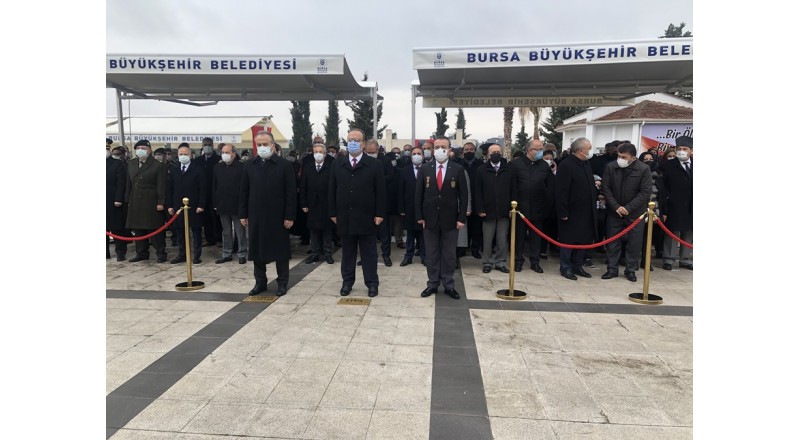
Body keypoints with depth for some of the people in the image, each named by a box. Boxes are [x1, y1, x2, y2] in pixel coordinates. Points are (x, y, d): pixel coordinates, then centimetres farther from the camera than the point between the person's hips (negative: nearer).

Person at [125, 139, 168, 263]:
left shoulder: (158, 165, -5)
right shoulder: (131, 164, 13)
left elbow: (161, 186, -9)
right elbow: (129, 184, 15)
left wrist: (160, 202, -13)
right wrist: (128, 201, 11)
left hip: (151, 203, -6)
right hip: (135, 203, 6)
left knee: (155, 229, -2)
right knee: (138, 229, 9)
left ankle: (161, 253, 6)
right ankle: (142, 253, 19)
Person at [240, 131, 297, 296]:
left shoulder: (285, 165, -4)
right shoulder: (250, 166, 8)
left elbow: (291, 193, -7)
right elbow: (244, 192, 9)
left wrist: (289, 216, -11)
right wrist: (243, 214, 5)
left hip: (278, 216, -4)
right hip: (256, 216, 4)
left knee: (280, 250, 6)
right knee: (256, 250, 10)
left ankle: (282, 283, 17)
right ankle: (260, 282, 23)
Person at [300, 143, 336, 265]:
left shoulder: (331, 167, -4)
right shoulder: (308, 167, 6)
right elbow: (303, 187, 6)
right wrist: (304, 204, 1)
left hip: (327, 204, -3)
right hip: (312, 204, 3)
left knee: (327, 229, 6)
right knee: (314, 229, 8)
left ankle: (328, 253, 15)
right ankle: (315, 253, 18)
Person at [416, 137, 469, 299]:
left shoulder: (458, 170, -1)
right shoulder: (425, 169, 3)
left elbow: (463, 196, -2)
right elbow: (419, 194, 4)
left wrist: (461, 218, -8)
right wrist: (419, 216, -2)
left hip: (450, 219, -1)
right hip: (430, 218, 1)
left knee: (449, 255, 7)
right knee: (432, 254, 9)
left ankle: (449, 285, 17)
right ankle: (432, 284, 19)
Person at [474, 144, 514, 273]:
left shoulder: (509, 169, 3)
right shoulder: (482, 170, 1)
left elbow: (513, 190, 4)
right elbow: (478, 191, -1)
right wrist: (480, 209, -7)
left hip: (504, 211, 1)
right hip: (488, 211, -1)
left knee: (502, 239, 7)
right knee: (487, 239, 7)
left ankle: (500, 262, 18)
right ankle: (487, 262, 18)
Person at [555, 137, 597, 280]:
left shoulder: (586, 164, 12)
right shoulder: (566, 165, -16)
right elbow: (561, 191, -19)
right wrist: (563, 212, -21)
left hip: (586, 212, 8)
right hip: (571, 213, -8)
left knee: (583, 241, 13)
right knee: (568, 241, 3)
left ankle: (578, 266, 25)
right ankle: (565, 268, 14)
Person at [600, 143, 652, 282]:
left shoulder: (644, 169, -10)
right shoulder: (610, 167, -4)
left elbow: (646, 192, -11)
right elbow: (606, 188, -3)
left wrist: (628, 208, -17)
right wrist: (616, 207, -12)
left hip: (635, 212, -1)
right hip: (614, 211, 2)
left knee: (634, 243, 4)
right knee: (612, 241, 6)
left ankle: (630, 270, 18)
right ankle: (612, 269, 16)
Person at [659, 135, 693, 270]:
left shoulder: (693, 165, 6)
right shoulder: (669, 166, -3)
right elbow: (663, 189, -5)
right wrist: (664, 210, -10)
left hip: (691, 208, 4)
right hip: (674, 207, -3)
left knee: (689, 234, 10)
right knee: (672, 234, 2)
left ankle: (685, 259, 20)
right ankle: (669, 259, 10)